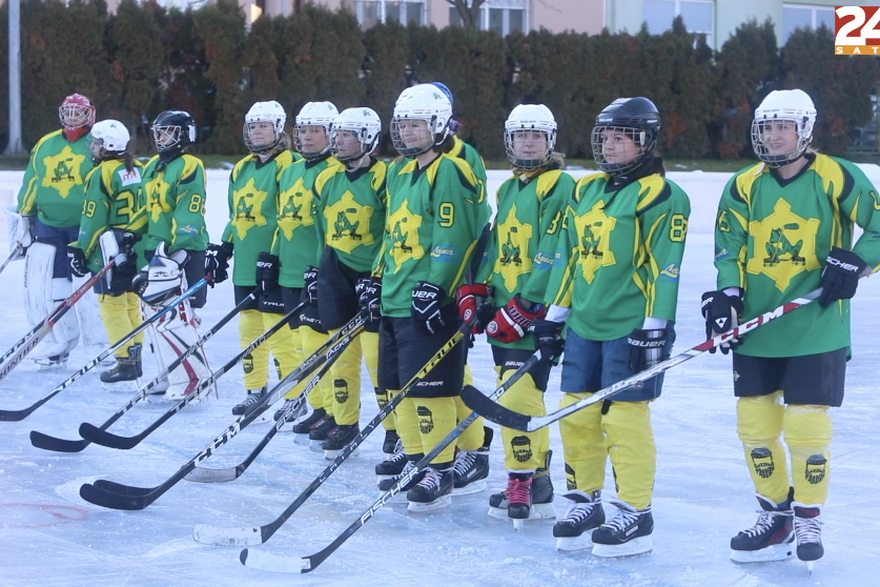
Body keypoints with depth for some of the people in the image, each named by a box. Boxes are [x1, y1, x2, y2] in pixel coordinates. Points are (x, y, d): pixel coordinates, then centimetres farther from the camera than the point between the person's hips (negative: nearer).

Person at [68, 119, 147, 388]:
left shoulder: (101, 174, -13)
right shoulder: (138, 170, 8)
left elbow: (93, 220, -14)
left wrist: (81, 252, -6)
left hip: (110, 252, -8)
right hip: (137, 251, 8)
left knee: (112, 304, -3)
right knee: (131, 303, 15)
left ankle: (126, 365, -6)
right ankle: (135, 360, 20)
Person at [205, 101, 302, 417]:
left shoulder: (287, 165, -6)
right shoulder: (241, 169, 17)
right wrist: (222, 248, 18)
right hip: (246, 265, 8)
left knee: (279, 330, -9)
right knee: (249, 328, 11)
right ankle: (255, 391, 20)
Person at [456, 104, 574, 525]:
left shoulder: (560, 187, -8)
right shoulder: (508, 190, 18)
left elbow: (552, 258, -15)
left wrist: (522, 310, -18)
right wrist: (475, 290, 7)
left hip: (535, 315, -8)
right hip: (502, 313, 8)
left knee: (517, 399, -13)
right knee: (522, 399, 10)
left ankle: (524, 488, -5)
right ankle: (538, 479, 19)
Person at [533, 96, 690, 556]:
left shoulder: (661, 196, -8)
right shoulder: (585, 191, 15)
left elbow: (664, 268, -12)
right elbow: (568, 257, 20)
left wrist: (655, 327, -17)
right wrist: (554, 315, 18)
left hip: (629, 329, -7)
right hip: (584, 325, 7)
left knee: (625, 419, -5)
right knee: (575, 416, 8)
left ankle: (635, 515, 4)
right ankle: (585, 503, 20)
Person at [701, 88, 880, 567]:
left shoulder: (836, 178, -4)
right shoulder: (744, 187, 6)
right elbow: (729, 248, 3)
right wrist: (726, 294, -11)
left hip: (816, 330, -4)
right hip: (756, 331, 4)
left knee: (807, 428, -5)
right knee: (755, 425, 6)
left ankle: (808, 519, 15)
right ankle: (776, 515, 22)